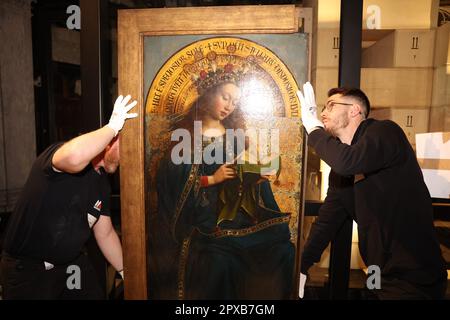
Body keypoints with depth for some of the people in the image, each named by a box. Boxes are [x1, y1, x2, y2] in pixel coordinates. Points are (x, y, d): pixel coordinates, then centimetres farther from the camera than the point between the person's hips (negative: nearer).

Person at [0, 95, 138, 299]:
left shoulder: (102, 183, 3)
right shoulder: (59, 152, -21)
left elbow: (105, 234, 8)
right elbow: (74, 157, -48)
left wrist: (125, 271, 5)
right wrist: (113, 126, -35)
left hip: (73, 263, 7)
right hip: (28, 268, -7)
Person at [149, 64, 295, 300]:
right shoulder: (186, 134, 1)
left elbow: (242, 178, 13)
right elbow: (173, 180, -6)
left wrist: (258, 173, -6)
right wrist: (212, 179, -12)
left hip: (234, 210, 4)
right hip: (201, 214, -3)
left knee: (281, 245, -13)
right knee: (218, 260, -26)